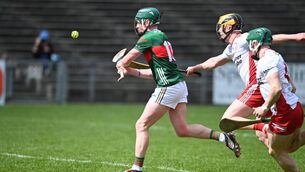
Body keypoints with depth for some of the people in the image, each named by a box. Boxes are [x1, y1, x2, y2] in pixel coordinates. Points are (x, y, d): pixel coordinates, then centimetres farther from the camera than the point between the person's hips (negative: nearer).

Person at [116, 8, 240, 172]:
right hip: (179, 85, 9)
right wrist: (131, 71, 22)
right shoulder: (162, 37, 20)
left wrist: (121, 64, 22)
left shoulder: (149, 37, -8)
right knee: (183, 130, 12)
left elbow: (124, 61, 0)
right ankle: (223, 137, 6)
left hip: (167, 89, -9)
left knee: (141, 126, -2)